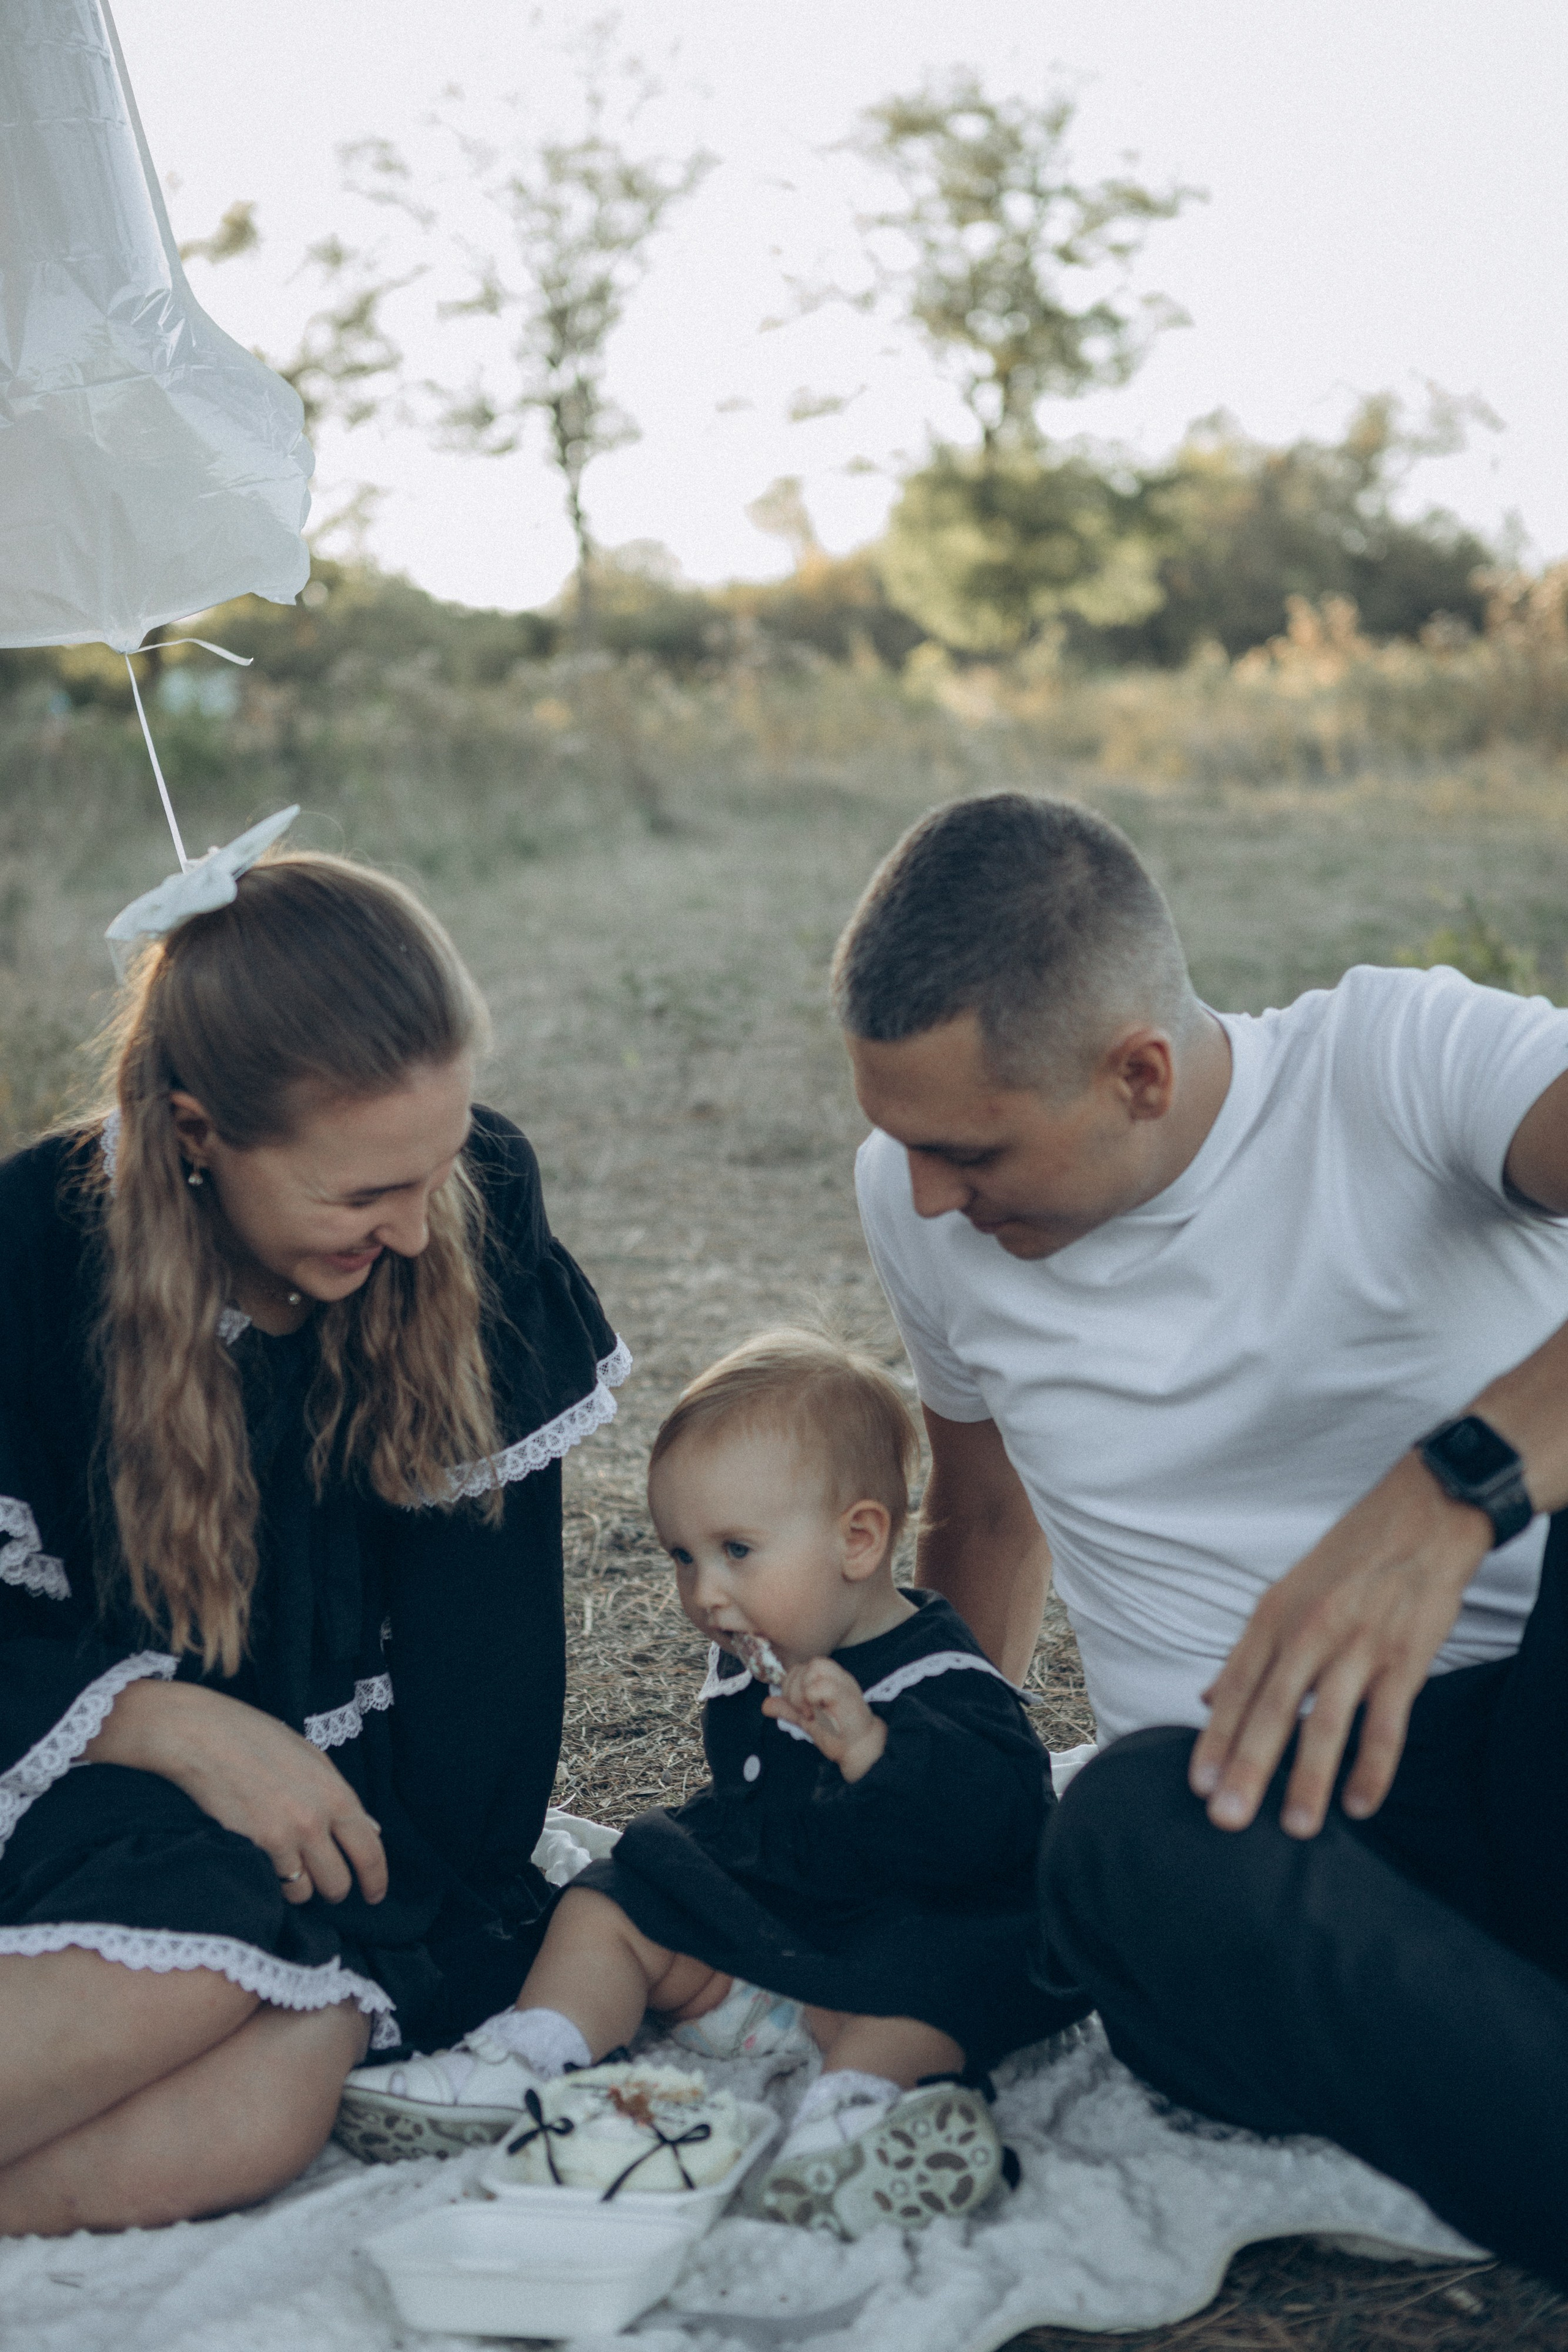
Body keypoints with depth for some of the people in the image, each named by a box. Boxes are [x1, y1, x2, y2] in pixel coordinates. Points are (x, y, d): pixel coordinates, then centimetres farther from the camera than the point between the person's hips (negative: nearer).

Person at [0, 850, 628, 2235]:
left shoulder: (475, 1205, -8)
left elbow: (485, 1599, -6)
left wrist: (422, 1909, -7)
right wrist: (176, 1724, -23)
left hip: (342, 1793, 2)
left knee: (254, 2123, -31)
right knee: (202, 1936, -37)